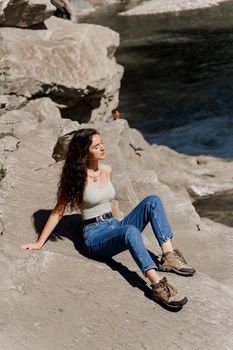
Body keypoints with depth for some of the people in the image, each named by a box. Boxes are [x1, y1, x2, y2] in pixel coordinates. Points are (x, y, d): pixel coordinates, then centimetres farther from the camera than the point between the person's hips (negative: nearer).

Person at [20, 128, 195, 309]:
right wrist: (39, 243, -4)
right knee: (131, 231, -38)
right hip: (95, 236, -6)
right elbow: (58, 212, -3)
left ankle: (169, 255, -25)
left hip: (115, 226, 7)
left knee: (152, 201, -15)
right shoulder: (77, 177, -8)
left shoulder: (107, 170, 9)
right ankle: (158, 285, -50)